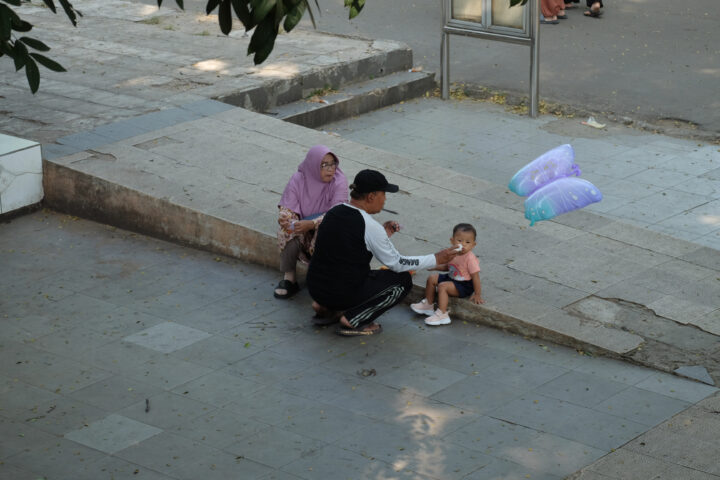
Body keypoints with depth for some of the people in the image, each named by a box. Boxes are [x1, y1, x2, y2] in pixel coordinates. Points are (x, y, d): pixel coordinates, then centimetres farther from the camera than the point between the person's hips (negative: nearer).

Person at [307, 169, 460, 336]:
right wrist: (437, 259, -1)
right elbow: (396, 263, -8)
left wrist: (384, 234, 16)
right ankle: (353, 320, -3)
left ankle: (325, 306, 15)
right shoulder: (369, 225, -17)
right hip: (342, 293, -8)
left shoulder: (334, 212, 5)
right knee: (403, 280, 5)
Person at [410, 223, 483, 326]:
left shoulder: (470, 259, -23)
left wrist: (477, 295, -21)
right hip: (451, 278, 9)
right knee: (432, 278, 7)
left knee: (443, 286, -27)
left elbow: (475, 277, -21)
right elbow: (448, 267, 19)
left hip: (465, 285, -9)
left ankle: (442, 314, -26)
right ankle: (428, 304, 19)